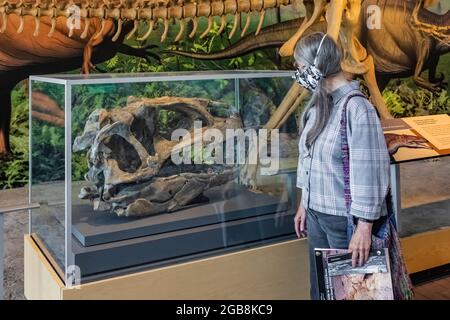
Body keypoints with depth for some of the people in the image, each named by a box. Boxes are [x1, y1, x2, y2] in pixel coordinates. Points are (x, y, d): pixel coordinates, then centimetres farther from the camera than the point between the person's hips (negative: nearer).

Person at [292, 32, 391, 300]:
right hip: (316, 214, 7)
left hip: (345, 218, -7)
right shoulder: (319, 104, 5)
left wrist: (364, 228, -20)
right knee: (320, 288, 19)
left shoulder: (357, 108, -19)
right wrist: (304, 204, 17)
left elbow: (370, 172, -20)